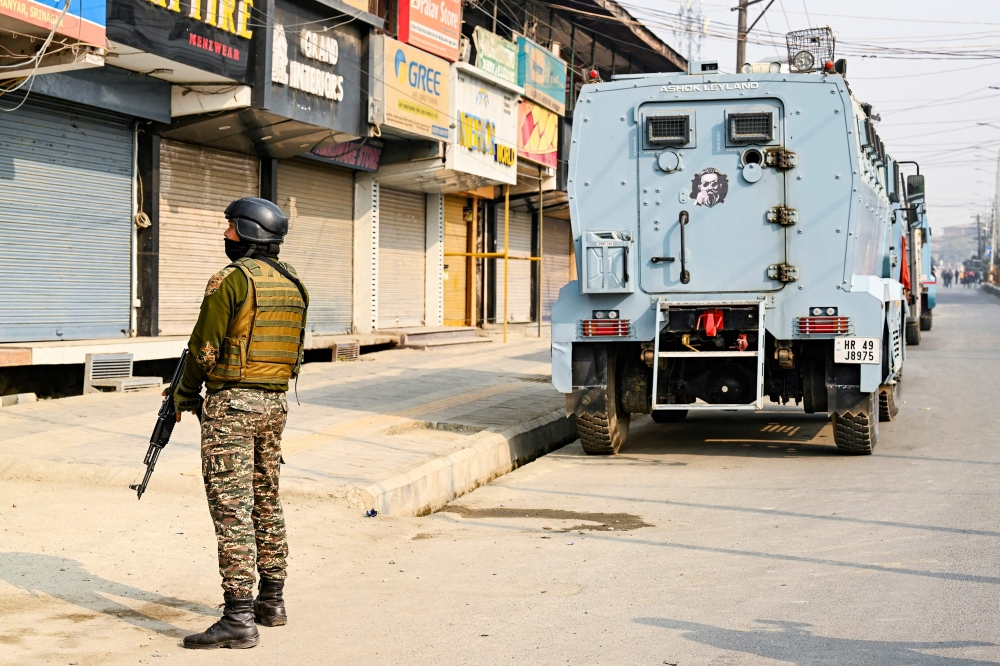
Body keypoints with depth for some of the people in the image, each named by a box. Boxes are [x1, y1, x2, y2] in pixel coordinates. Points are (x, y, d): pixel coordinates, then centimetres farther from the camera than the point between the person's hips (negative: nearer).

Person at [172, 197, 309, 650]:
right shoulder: (293, 284, 10)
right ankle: (272, 601, 25)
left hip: (231, 405, -8)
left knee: (232, 509, -7)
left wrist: (185, 392, 4)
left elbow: (205, 348, -11)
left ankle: (238, 619, -8)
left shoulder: (230, 280, -13)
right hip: (275, 402, 8)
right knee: (266, 502, 17)